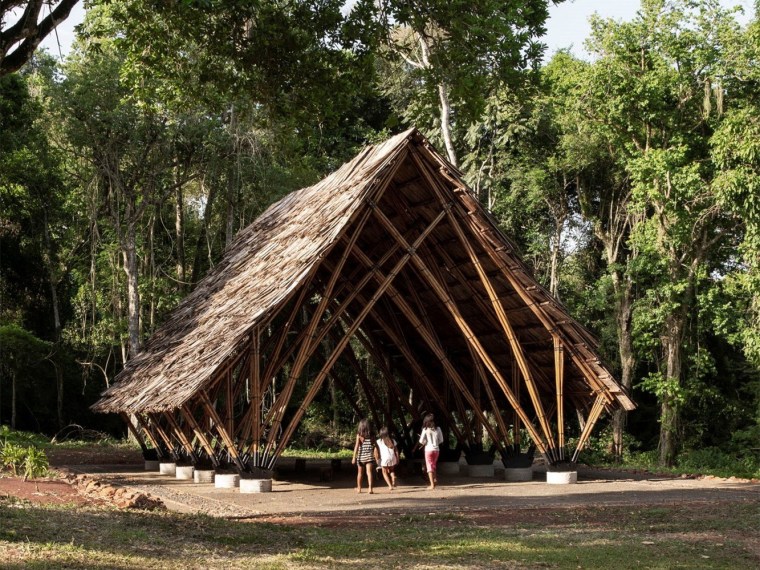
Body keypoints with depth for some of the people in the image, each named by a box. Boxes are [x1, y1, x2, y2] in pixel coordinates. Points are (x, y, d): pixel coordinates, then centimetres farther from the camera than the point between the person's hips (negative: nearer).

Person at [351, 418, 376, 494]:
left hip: (361, 456, 0)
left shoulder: (359, 435, -5)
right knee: (369, 472, -5)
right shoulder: (371, 435, 1)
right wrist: (374, 455, 15)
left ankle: (359, 488, 26)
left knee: (360, 473, 14)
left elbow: (356, 446, -9)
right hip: (369, 456, 0)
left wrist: (354, 457, -9)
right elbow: (374, 446, 3)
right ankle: (370, 488, -18)